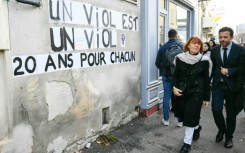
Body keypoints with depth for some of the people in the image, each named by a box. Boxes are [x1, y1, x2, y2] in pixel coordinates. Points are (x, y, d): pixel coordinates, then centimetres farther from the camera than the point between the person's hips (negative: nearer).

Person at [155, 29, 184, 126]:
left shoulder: (163, 47, 2)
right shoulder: (180, 45, -8)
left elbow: (157, 62, 2)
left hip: (166, 75, 3)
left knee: (166, 96, 9)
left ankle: (166, 119, 15)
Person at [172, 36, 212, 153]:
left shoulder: (204, 61, -7)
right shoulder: (180, 58, -3)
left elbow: (206, 80, -2)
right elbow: (175, 75, 3)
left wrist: (206, 98, -1)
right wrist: (175, 87, -14)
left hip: (196, 92, -3)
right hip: (182, 92, 3)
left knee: (190, 117, -2)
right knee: (183, 115, 13)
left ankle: (187, 143, 15)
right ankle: (197, 127, 45)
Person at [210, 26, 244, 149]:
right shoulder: (214, 50, 4)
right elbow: (212, 67, 7)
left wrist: (229, 71, -18)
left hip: (232, 86, -1)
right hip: (218, 85, 2)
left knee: (231, 113, 9)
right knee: (216, 110, -6)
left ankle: (229, 137, 29)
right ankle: (221, 130, 24)